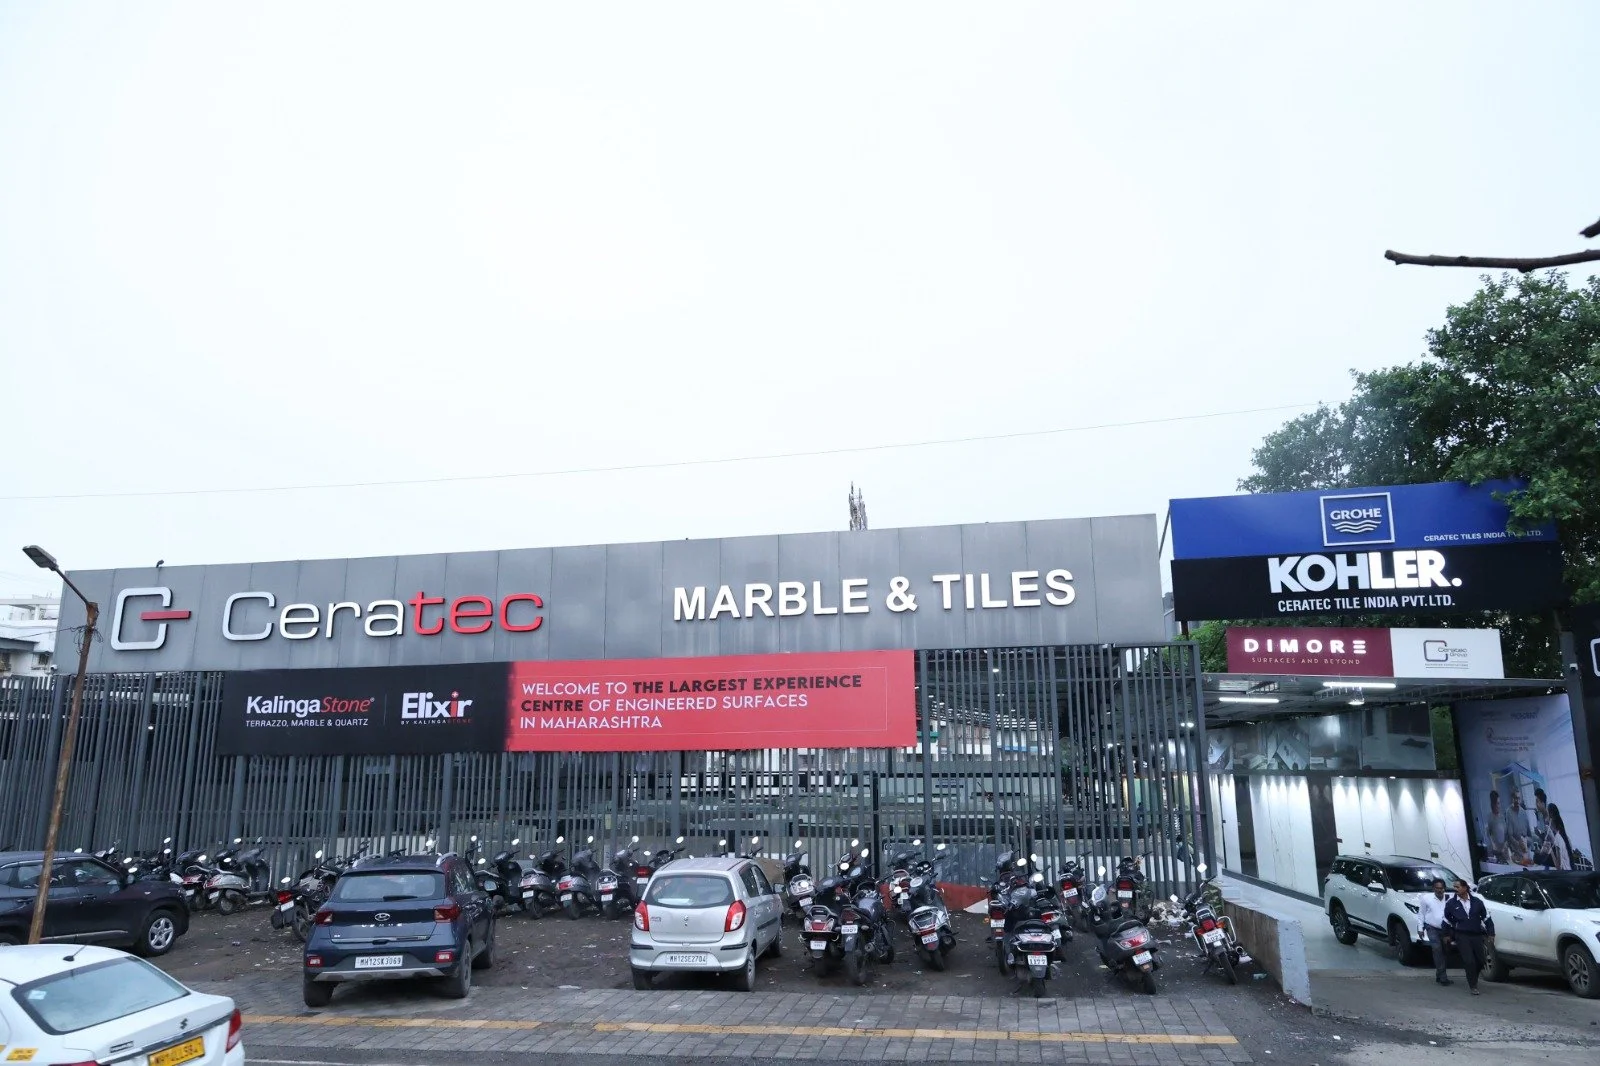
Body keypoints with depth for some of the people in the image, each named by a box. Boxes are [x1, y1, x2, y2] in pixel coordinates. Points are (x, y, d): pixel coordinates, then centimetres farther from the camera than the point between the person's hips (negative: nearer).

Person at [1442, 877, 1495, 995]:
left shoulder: (1477, 902, 2)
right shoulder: (1451, 903, 0)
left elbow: (1486, 918, 9)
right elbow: (1447, 920, 11)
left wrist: (1490, 934, 4)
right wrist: (1447, 935, 16)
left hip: (1477, 935, 2)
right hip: (1461, 936, -2)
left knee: (1481, 960, 5)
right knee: (1469, 961, -9)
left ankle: (1472, 977, 33)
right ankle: (1473, 986, 3)